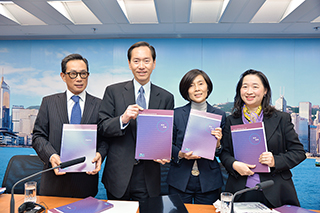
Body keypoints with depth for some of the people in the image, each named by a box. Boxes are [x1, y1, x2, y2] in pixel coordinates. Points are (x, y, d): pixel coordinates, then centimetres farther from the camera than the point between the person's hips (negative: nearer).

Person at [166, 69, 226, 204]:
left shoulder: (220, 115, 0)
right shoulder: (177, 114, -2)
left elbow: (222, 154, 4)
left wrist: (217, 144, -17)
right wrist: (180, 154, -15)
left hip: (209, 182, 1)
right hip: (180, 181, 0)